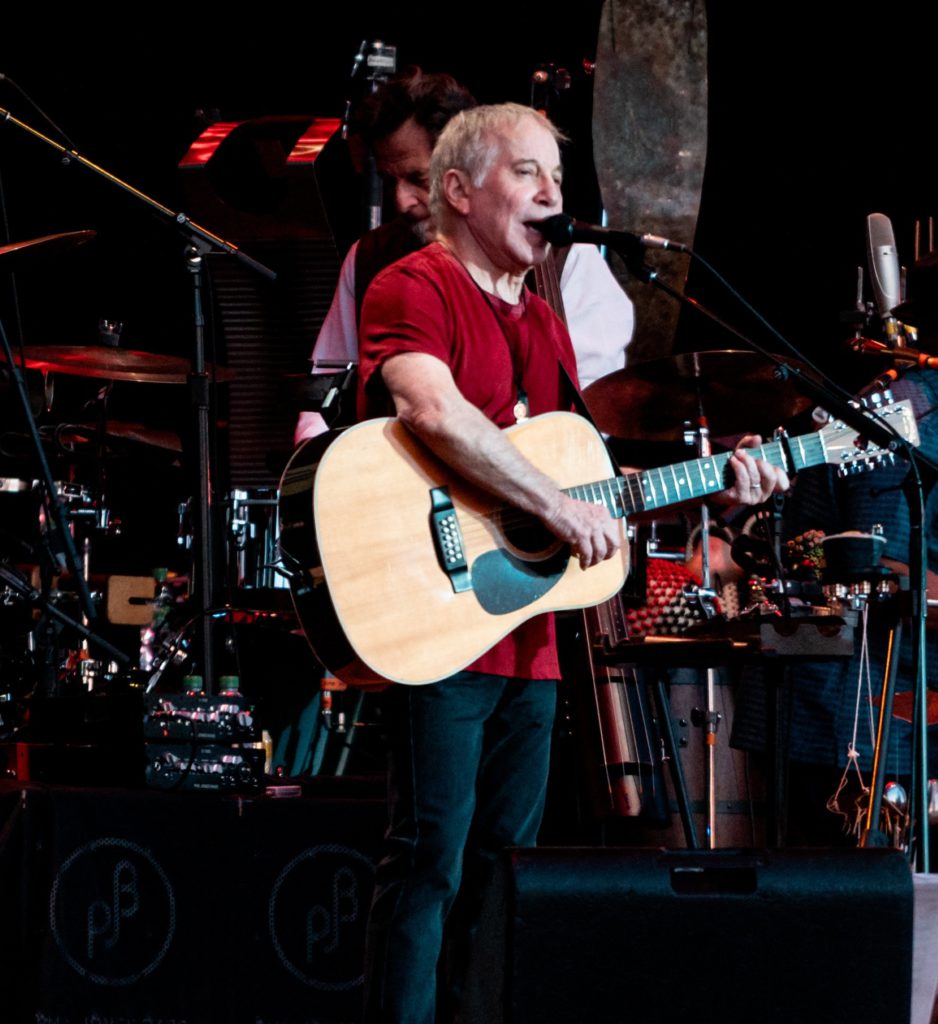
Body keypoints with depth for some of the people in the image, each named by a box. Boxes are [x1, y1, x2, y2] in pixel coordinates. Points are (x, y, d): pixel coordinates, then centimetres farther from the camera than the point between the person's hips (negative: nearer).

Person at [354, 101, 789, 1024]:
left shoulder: (543, 325, 22)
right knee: (430, 864, -9)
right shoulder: (412, 290, -7)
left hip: (527, 636, 9)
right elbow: (432, 409, -27)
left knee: (505, 866, 11)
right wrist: (560, 508, -23)